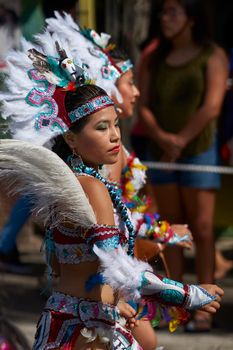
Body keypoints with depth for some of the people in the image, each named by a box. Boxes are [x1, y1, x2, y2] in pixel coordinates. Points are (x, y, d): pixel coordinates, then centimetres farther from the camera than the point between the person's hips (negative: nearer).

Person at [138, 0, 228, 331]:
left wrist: (181, 140, -15)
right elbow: (144, 106, 2)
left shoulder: (212, 56, -5)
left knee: (201, 229, -6)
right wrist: (162, 138, -15)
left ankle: (203, 308, -4)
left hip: (199, 149, -4)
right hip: (160, 153, 5)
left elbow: (211, 107, -13)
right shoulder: (157, 59, 8)